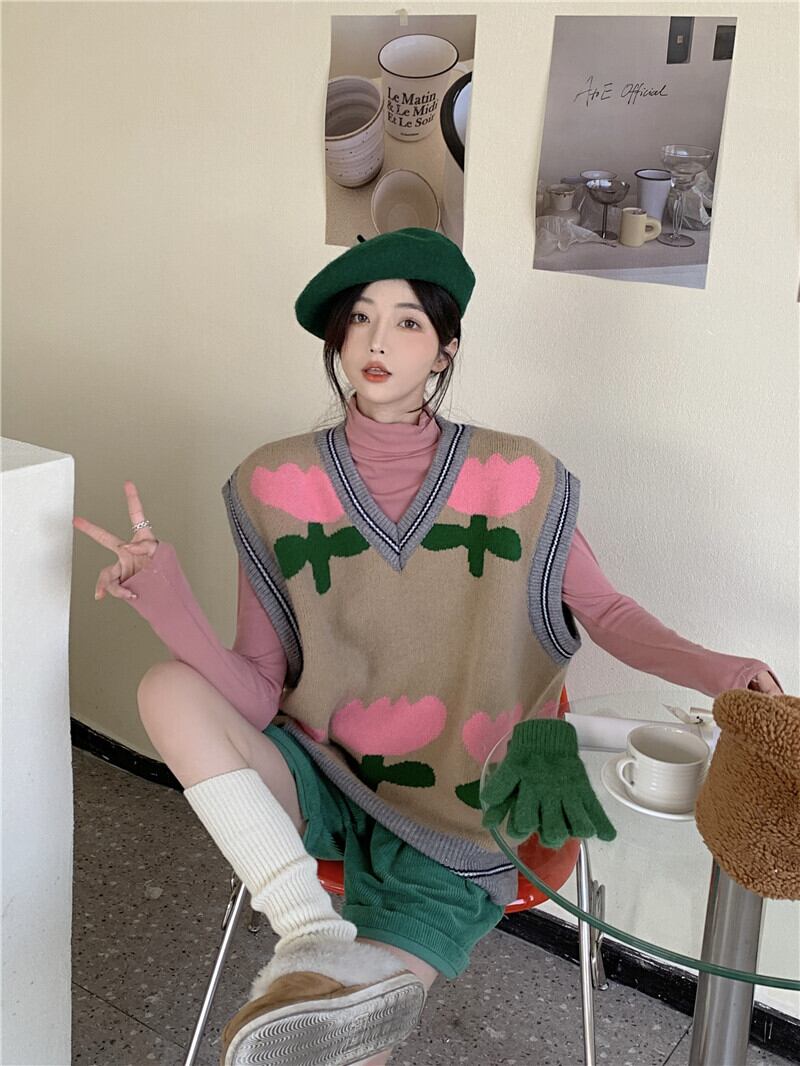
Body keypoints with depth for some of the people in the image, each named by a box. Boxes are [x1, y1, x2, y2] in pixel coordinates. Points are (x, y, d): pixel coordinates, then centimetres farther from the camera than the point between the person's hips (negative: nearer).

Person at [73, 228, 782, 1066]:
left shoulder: (516, 480, -10)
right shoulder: (279, 486, -7)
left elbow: (604, 609, 3)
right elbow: (258, 696, -10)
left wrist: (707, 669, -16)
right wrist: (166, 598, -27)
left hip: (449, 826, -2)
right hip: (317, 784, 3)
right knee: (169, 690, -26)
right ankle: (313, 938, -29)